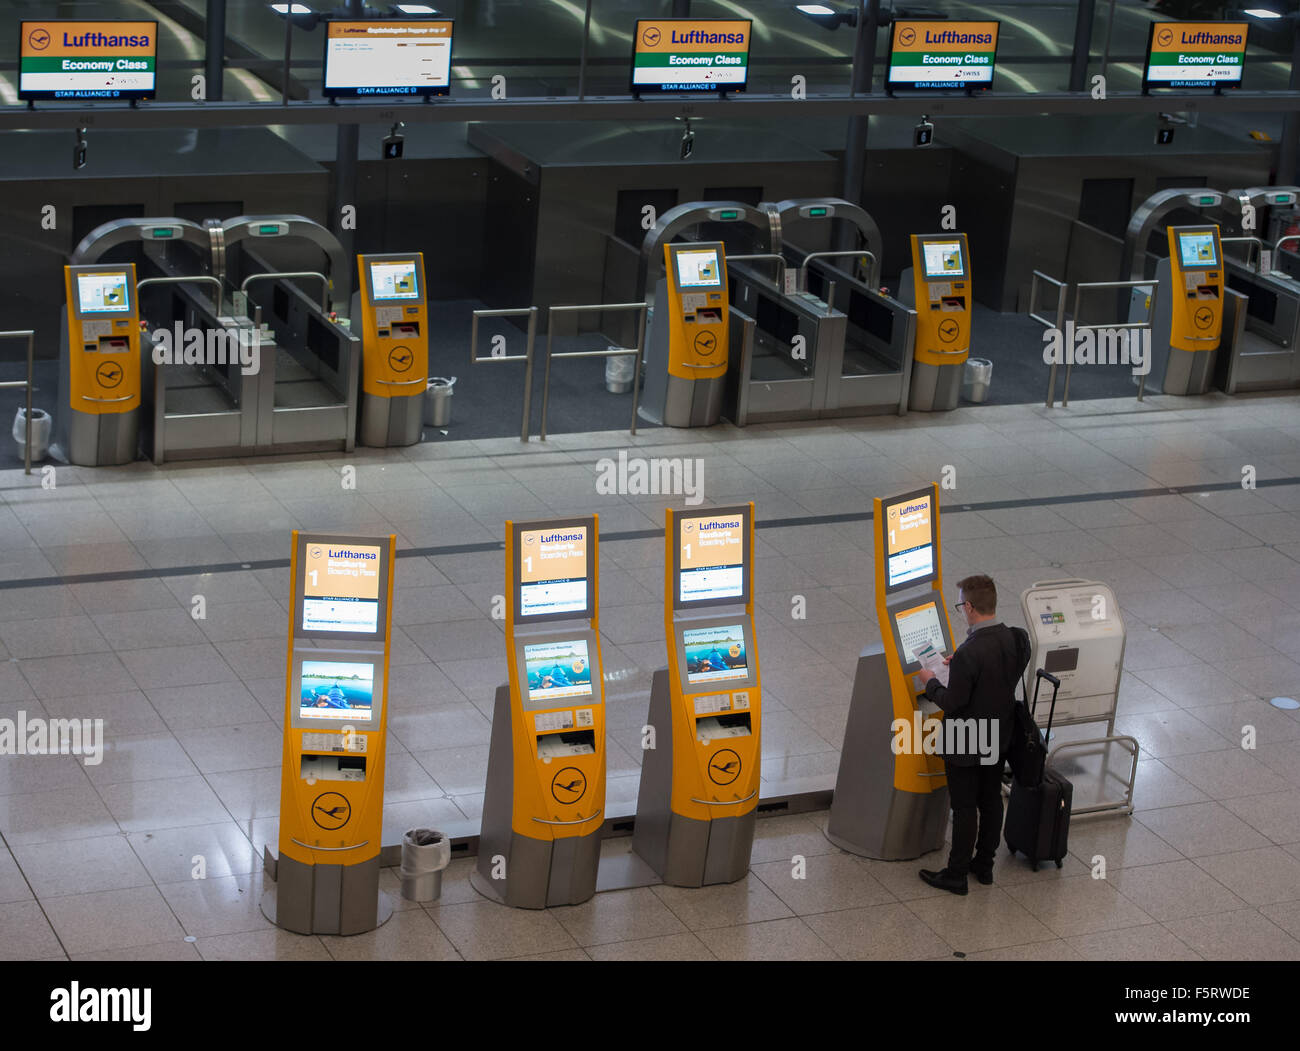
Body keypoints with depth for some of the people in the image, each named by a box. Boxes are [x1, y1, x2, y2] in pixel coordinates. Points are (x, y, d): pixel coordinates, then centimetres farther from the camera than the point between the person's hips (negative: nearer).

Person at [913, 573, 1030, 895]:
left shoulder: (969, 653, -32)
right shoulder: (1017, 640, -10)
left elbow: (952, 703, -24)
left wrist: (930, 682, -6)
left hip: (965, 747, -7)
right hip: (999, 738, 7)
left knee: (964, 809, 6)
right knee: (991, 801, 20)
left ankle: (956, 874, 19)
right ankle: (984, 864, 34)